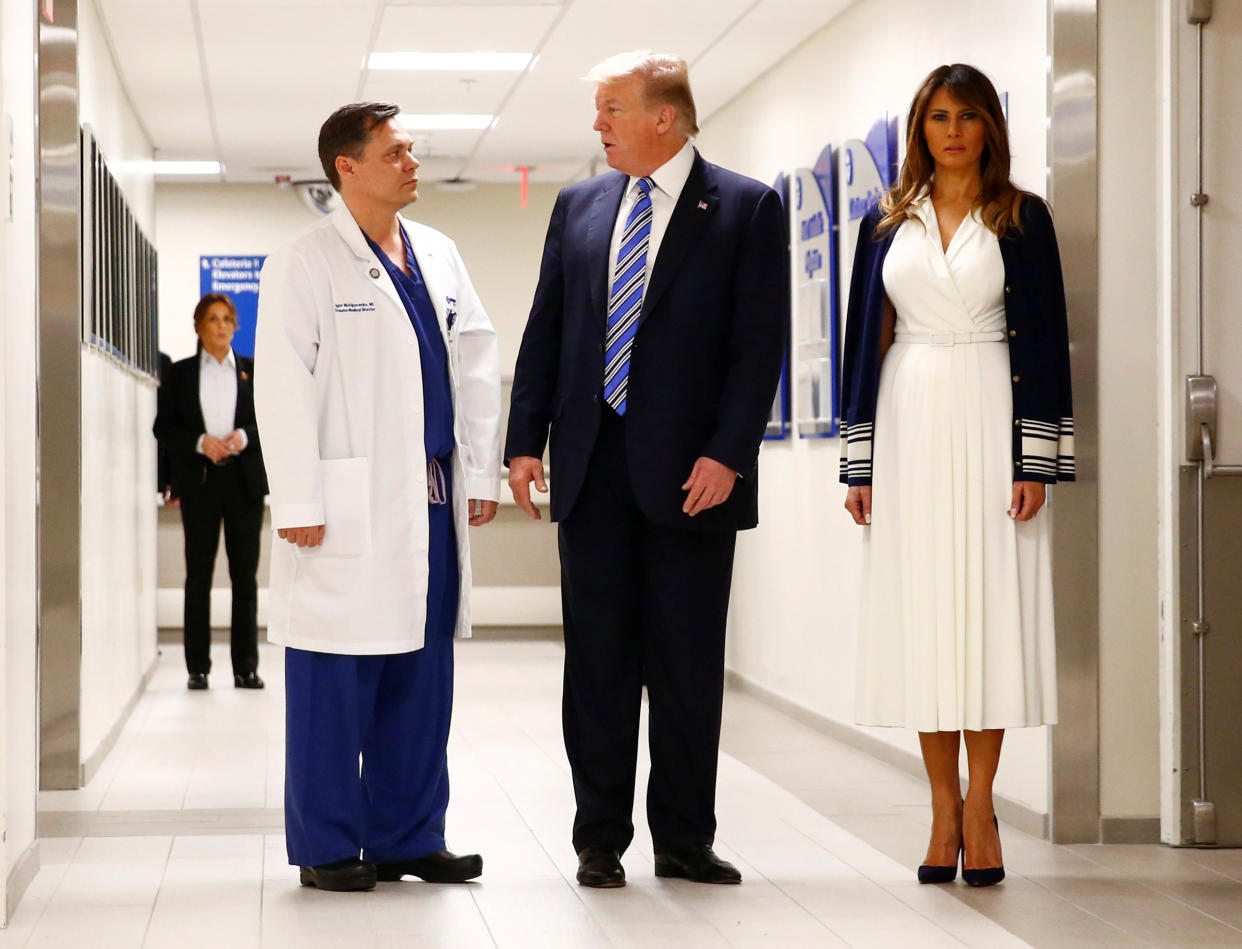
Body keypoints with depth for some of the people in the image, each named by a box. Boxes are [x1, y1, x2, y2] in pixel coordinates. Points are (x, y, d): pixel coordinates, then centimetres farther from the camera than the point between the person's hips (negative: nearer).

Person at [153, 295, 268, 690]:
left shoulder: (254, 371, 9)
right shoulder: (179, 374, 7)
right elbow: (164, 428, 2)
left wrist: (245, 436, -11)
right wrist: (199, 443, -14)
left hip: (245, 481, 1)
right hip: (199, 482, -1)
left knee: (245, 574, 2)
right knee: (198, 573, 1)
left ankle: (246, 666, 7)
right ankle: (197, 667, 6)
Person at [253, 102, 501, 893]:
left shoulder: (439, 256, 15)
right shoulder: (304, 265, -4)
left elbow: (479, 364, 18)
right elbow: (283, 388, -9)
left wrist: (481, 472, 13)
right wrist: (299, 502, -14)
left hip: (433, 498, 6)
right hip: (351, 503, -6)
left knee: (422, 674, 9)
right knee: (337, 679, -2)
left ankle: (409, 836, 18)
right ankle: (328, 847, 8)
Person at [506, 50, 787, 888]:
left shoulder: (746, 209, -1)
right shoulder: (580, 207, 12)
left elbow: (760, 343, -6)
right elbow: (545, 332, 13)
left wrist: (726, 453, -14)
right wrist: (526, 440, 4)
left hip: (692, 472, -3)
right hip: (594, 470, 3)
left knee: (689, 664, 3)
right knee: (597, 660, 6)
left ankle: (684, 840, 13)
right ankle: (601, 839, 14)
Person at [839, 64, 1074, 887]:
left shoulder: (1022, 218, 5)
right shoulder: (888, 223, 11)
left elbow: (1045, 338, 1)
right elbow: (865, 337, 11)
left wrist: (1035, 461, -7)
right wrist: (860, 462, 6)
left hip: (988, 416, -2)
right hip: (909, 418, 2)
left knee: (989, 602, -5)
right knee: (920, 607, 0)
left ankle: (980, 804, 1)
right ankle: (945, 809, 6)